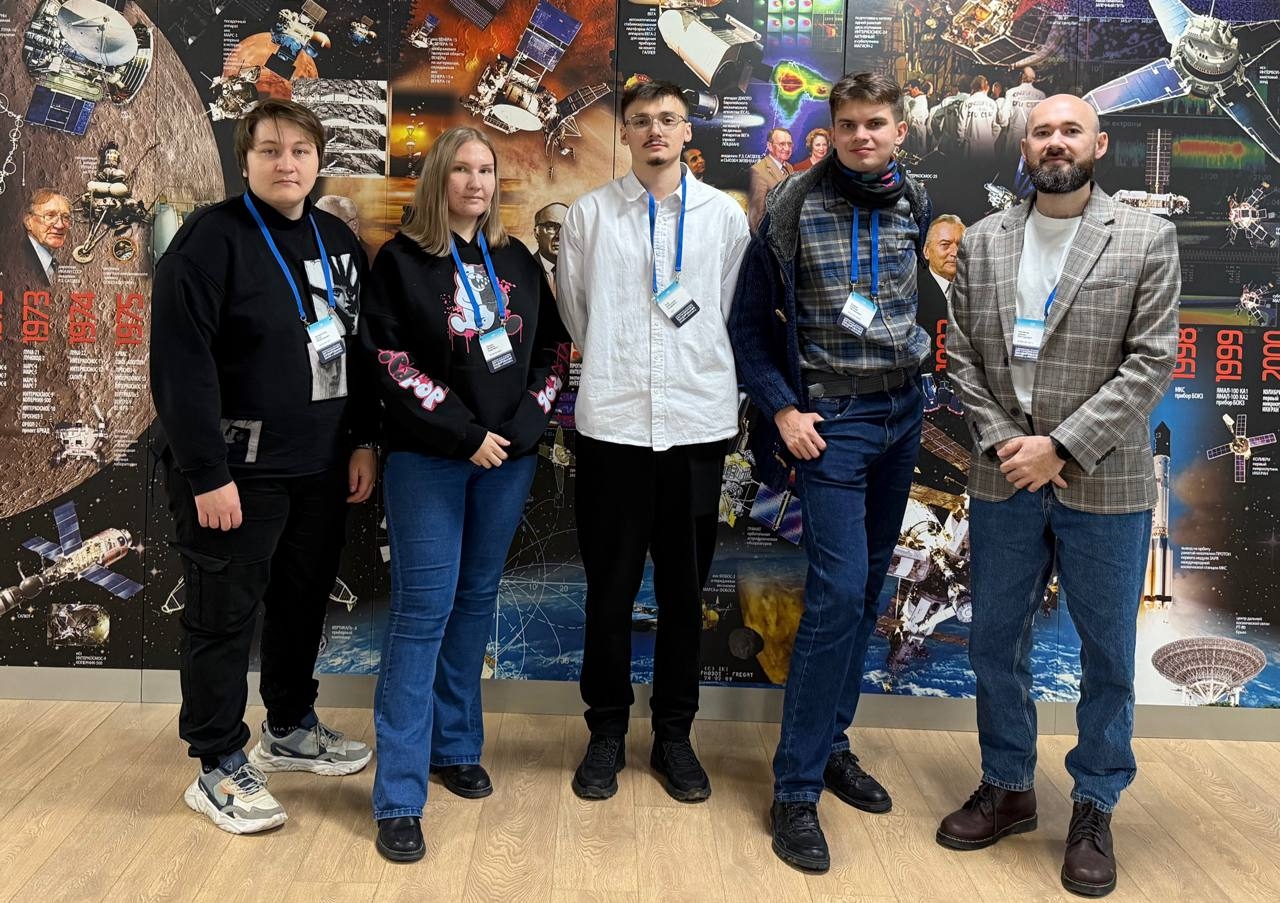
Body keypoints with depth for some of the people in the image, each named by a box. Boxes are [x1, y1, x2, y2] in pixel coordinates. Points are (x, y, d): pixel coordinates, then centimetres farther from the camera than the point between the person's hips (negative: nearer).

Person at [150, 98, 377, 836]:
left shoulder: (338, 241, 10)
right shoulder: (211, 239, -11)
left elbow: (360, 348, 16)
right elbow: (181, 365, -16)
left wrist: (363, 440, 10)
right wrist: (207, 473, -20)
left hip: (322, 467, 7)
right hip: (238, 469, -7)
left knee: (305, 601, 17)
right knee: (225, 615, 3)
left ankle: (291, 729, 36)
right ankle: (219, 768, 17)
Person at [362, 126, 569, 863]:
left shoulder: (518, 261, 9)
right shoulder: (402, 260, -3)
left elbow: (554, 348, 10)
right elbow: (391, 359, -10)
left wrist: (524, 424, -5)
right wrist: (466, 434, -13)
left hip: (510, 456, 4)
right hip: (429, 457, -4)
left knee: (477, 602, 11)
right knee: (425, 610, -6)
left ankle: (457, 746, 26)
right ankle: (400, 798, -2)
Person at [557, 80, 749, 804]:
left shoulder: (724, 215, 5)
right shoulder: (590, 214, 4)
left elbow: (731, 312, 12)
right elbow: (575, 310, 11)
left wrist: (698, 370, 12)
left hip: (698, 419, 1)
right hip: (612, 420, -1)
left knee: (685, 589, 9)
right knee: (610, 588, 6)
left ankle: (675, 735, 23)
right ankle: (607, 733, 21)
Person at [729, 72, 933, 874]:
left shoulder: (917, 209, 6)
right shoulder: (794, 211, -7)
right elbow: (750, 322, -3)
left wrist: (919, 359, 5)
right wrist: (783, 408, -10)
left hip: (902, 413, 6)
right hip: (831, 421, -5)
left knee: (869, 586, 10)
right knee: (837, 592, -13)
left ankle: (831, 741, 25)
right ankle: (796, 788, -5)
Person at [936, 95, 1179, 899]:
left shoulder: (1148, 241, -2)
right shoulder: (983, 243, 7)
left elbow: (1152, 362, -9)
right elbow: (962, 355, 5)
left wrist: (1061, 447, -15)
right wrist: (1001, 442, -8)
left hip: (1105, 484, -3)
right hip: (1003, 480, 3)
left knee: (1107, 653, 8)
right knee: (996, 643, 12)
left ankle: (1095, 810, 24)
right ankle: (1008, 789, 30)